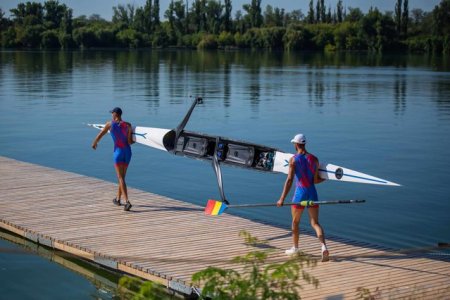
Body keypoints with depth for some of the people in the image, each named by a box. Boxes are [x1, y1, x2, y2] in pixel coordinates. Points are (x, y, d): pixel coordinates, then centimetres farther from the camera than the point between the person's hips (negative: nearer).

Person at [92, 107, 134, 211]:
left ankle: (127, 202, -23)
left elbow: (99, 136, 8)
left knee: (121, 178, -8)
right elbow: (130, 142, -7)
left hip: (118, 151, -4)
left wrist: (94, 143, 28)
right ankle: (118, 199, 34)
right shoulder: (128, 125, -2)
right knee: (122, 176, 21)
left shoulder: (110, 124, -4)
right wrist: (134, 140, 17)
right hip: (127, 151, 4)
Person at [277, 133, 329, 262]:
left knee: (295, 222, 17)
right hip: (312, 192, 3)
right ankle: (324, 246, -18)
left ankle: (295, 247, 31)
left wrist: (282, 199, -15)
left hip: (300, 193, -3)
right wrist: (327, 178, 24)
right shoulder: (314, 159, 2)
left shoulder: (293, 159, -8)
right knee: (315, 223, 4)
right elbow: (316, 180, 2)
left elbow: (289, 180, -14)